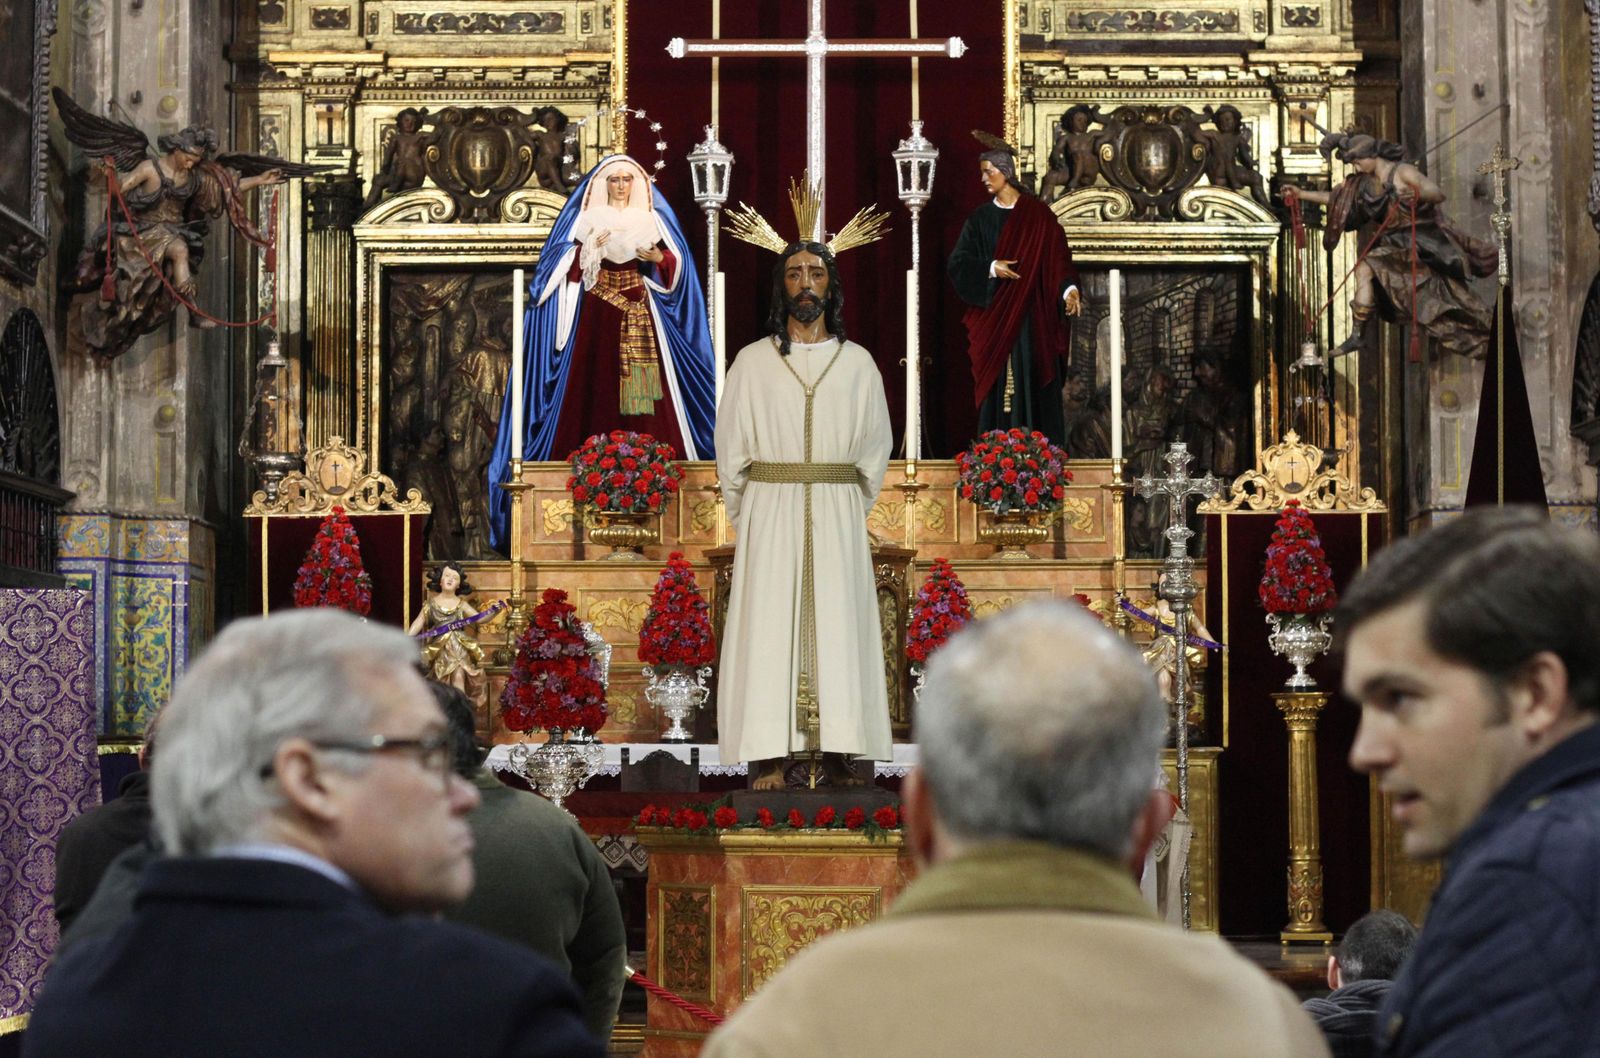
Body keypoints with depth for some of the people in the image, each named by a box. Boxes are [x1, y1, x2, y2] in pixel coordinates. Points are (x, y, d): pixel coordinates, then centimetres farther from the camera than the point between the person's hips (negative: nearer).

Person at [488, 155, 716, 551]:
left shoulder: (652, 218, 13)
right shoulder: (586, 219, 7)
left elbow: (677, 263, 9)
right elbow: (567, 267, 0)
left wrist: (657, 256, -10)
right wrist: (591, 251, -16)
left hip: (640, 315, 2)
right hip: (596, 315, -2)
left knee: (640, 394, -5)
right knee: (595, 390, -7)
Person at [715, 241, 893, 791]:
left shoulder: (857, 363, 8)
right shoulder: (753, 361, 6)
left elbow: (876, 446, 11)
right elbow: (731, 447, 7)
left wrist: (847, 512, 7)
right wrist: (748, 516, 5)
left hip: (837, 516, 1)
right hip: (769, 513, -1)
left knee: (837, 624, -2)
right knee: (768, 626, -6)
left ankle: (838, 752, 0)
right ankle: (768, 757, -7)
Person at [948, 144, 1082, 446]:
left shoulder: (1038, 215, 2)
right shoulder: (980, 218, 10)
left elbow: (1059, 258, -3)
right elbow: (958, 263, 3)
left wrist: (1069, 289, -19)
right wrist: (991, 269, -13)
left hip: (1032, 316, -2)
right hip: (994, 316, 2)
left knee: (1033, 384, -5)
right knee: (995, 383, -1)